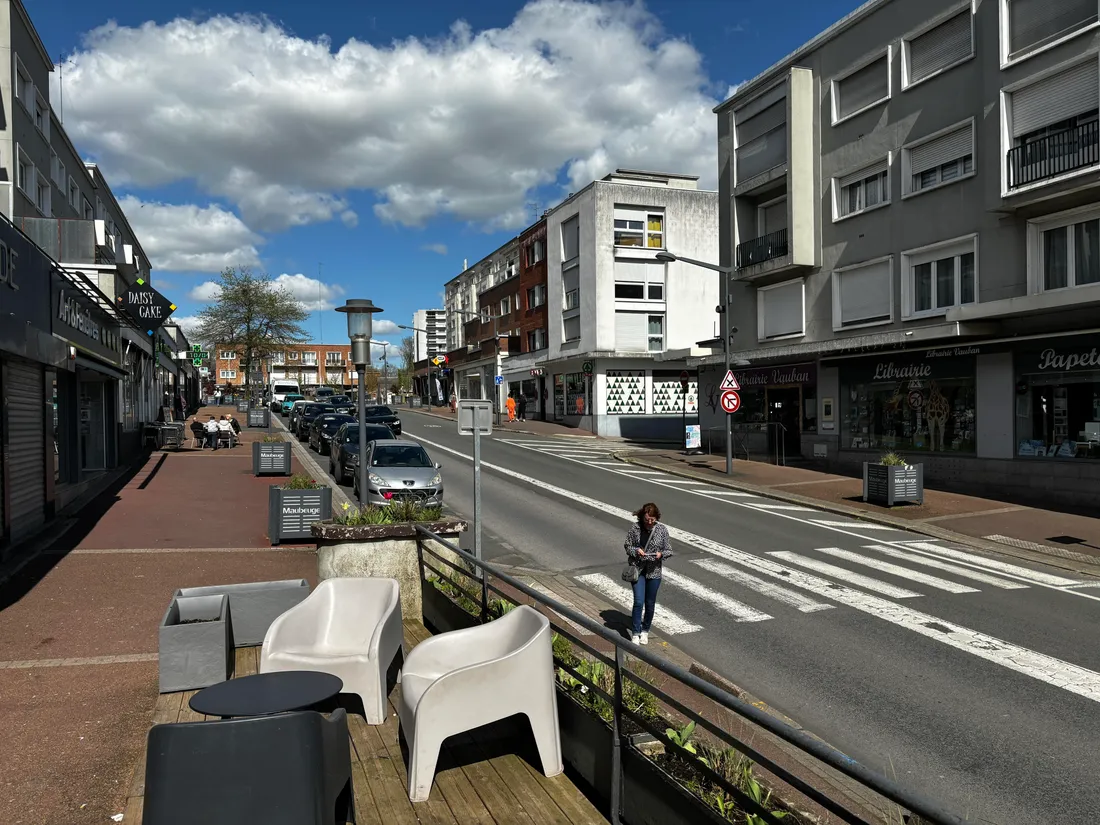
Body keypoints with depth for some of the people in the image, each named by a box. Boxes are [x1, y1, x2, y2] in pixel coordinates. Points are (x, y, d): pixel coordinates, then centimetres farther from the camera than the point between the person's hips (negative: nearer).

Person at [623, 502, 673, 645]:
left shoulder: (662, 529, -7)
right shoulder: (635, 527, -8)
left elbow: (669, 551, 0)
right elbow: (627, 546, 2)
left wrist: (661, 554, -21)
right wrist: (636, 551, -18)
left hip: (654, 571, 1)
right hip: (637, 569, -1)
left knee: (650, 604, 12)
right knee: (639, 602, -10)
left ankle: (645, 631, 32)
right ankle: (635, 634, 3)